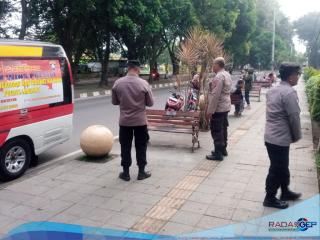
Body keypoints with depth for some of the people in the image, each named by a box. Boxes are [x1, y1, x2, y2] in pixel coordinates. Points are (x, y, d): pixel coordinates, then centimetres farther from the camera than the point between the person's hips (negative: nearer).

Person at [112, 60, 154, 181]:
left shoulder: (118, 83, -5)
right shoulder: (144, 83, -10)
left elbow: (114, 102, 5)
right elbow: (150, 103, -3)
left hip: (124, 121, 2)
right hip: (140, 121, -1)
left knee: (125, 147, 11)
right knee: (141, 146, 11)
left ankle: (125, 173, 18)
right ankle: (141, 172, 18)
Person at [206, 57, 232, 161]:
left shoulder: (219, 76, -19)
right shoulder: (227, 74, 12)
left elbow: (215, 95, -24)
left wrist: (210, 110, -21)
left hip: (218, 108, -10)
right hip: (225, 106, 10)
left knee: (216, 131, -3)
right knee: (223, 129, 18)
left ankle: (218, 153, 2)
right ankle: (223, 149, 29)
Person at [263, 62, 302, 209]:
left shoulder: (272, 90, 9)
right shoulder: (289, 92, -19)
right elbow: (294, 118, -18)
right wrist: (297, 136, -1)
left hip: (271, 136, 9)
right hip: (280, 138, -9)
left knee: (282, 167, 23)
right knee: (277, 170, 6)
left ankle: (285, 191, 39)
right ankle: (270, 198, 20)